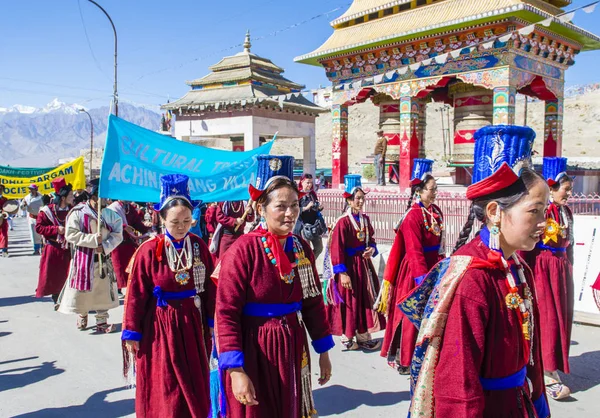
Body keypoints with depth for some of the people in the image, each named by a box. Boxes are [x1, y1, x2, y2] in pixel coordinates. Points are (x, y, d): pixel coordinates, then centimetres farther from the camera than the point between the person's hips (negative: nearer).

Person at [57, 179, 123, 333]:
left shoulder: (110, 214, 0)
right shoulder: (78, 213, -7)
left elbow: (117, 234, -2)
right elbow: (70, 234, -13)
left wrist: (105, 246, -18)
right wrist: (93, 239, -19)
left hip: (103, 258, 2)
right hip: (83, 258, -2)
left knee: (103, 290, 7)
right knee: (83, 289, 5)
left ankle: (101, 322, 20)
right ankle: (82, 318, 29)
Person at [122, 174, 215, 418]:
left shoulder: (199, 246, -4)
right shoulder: (149, 251, -14)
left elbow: (210, 287, 3)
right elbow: (136, 295, -10)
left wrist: (212, 321, 6)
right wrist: (132, 333, -6)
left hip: (192, 324, 4)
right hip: (161, 326, -3)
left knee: (195, 385, 17)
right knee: (163, 390, 8)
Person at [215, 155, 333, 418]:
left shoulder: (302, 248, 0)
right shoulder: (243, 250, -18)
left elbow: (313, 303, 8)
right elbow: (226, 313, -18)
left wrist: (323, 350, 10)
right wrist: (235, 370, -22)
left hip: (292, 347, 6)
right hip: (253, 352, -5)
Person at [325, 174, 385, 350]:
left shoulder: (365, 219, 5)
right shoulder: (343, 222, -17)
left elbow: (371, 240, 16)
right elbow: (337, 249, -19)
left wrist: (372, 249, -7)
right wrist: (342, 273, -21)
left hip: (363, 264, 7)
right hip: (349, 266, -7)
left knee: (365, 300, 13)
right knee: (349, 302, 4)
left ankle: (363, 337, 27)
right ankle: (347, 338, 21)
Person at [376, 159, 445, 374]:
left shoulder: (436, 212, 7)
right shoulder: (413, 217, -18)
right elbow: (415, 252, -20)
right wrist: (423, 279, -22)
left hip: (433, 268, 8)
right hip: (415, 271, -8)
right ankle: (403, 359, 18)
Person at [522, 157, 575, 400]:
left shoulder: (566, 211, 10)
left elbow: (568, 244, 17)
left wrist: (568, 271, 16)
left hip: (561, 267, 8)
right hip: (541, 267, -8)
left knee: (561, 316, 12)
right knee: (546, 318, -4)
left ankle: (551, 367, 26)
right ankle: (546, 373, 4)